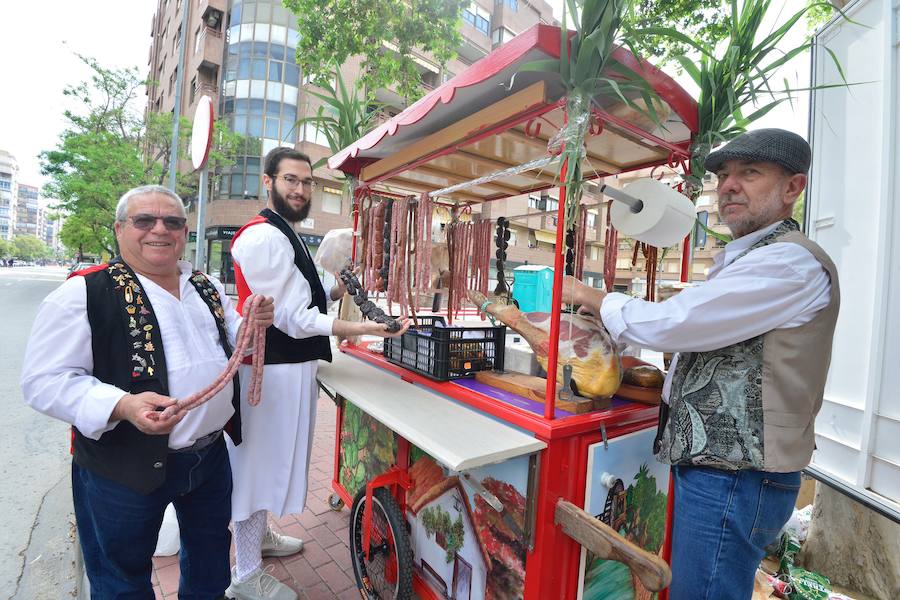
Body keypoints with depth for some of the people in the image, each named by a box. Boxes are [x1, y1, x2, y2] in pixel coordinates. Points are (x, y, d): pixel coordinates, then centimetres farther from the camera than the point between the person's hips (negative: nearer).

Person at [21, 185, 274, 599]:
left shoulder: (207, 287, 4)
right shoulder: (83, 294, -14)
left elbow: (233, 347, 14)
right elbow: (45, 381, -15)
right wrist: (123, 406, -32)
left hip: (212, 453, 6)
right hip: (123, 468, -5)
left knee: (211, 556, 27)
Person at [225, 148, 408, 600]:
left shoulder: (284, 234, 14)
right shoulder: (263, 237, -19)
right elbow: (292, 317, -23)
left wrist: (337, 291, 5)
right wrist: (365, 329, -29)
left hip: (291, 366, 10)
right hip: (272, 370, -10)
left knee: (269, 461, 25)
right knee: (259, 462, 6)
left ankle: (259, 535, 48)